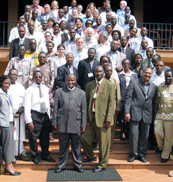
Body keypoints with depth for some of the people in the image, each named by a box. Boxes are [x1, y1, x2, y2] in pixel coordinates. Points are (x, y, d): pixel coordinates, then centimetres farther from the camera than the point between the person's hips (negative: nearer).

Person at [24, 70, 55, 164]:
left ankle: (45, 155, 32)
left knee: (45, 137, 15)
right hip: (34, 115, -5)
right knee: (33, 137, 4)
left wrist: (48, 116, 10)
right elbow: (27, 106, -10)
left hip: (45, 115, 5)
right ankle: (34, 156, 23)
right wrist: (29, 121, -16)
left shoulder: (45, 88, 9)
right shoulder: (29, 90, -7)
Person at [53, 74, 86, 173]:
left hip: (76, 124, 0)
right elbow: (55, 108, 7)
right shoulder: (59, 92, 7)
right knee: (63, 146, 7)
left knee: (76, 146, 8)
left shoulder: (81, 93, 8)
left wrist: (83, 125, 3)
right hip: (62, 124, 0)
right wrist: (55, 122, 3)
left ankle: (78, 165, 22)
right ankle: (62, 165, 21)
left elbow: (84, 110, 6)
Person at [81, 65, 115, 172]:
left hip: (103, 118, -5)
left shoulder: (110, 85, -3)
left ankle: (102, 165, 20)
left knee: (104, 143, 3)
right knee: (85, 139, 11)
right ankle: (91, 156, 38)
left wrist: (108, 119, -13)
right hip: (91, 118, 5)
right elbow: (87, 102, 10)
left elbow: (111, 103, -7)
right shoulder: (89, 85, 9)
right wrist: (86, 118, 2)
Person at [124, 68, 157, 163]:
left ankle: (142, 154, 23)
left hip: (147, 115, 3)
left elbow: (153, 102, 13)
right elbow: (128, 98, -3)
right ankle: (133, 153, 14)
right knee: (133, 134, -4)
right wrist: (127, 112, -10)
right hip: (135, 113, -3)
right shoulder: (134, 83, 3)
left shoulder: (154, 87, 12)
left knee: (145, 136, 8)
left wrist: (153, 115, 8)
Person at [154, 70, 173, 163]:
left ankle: (165, 155, 18)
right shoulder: (160, 87, 9)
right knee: (157, 131, -6)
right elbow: (157, 101, 10)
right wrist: (155, 113, 6)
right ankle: (161, 147, 23)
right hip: (160, 115, 2)